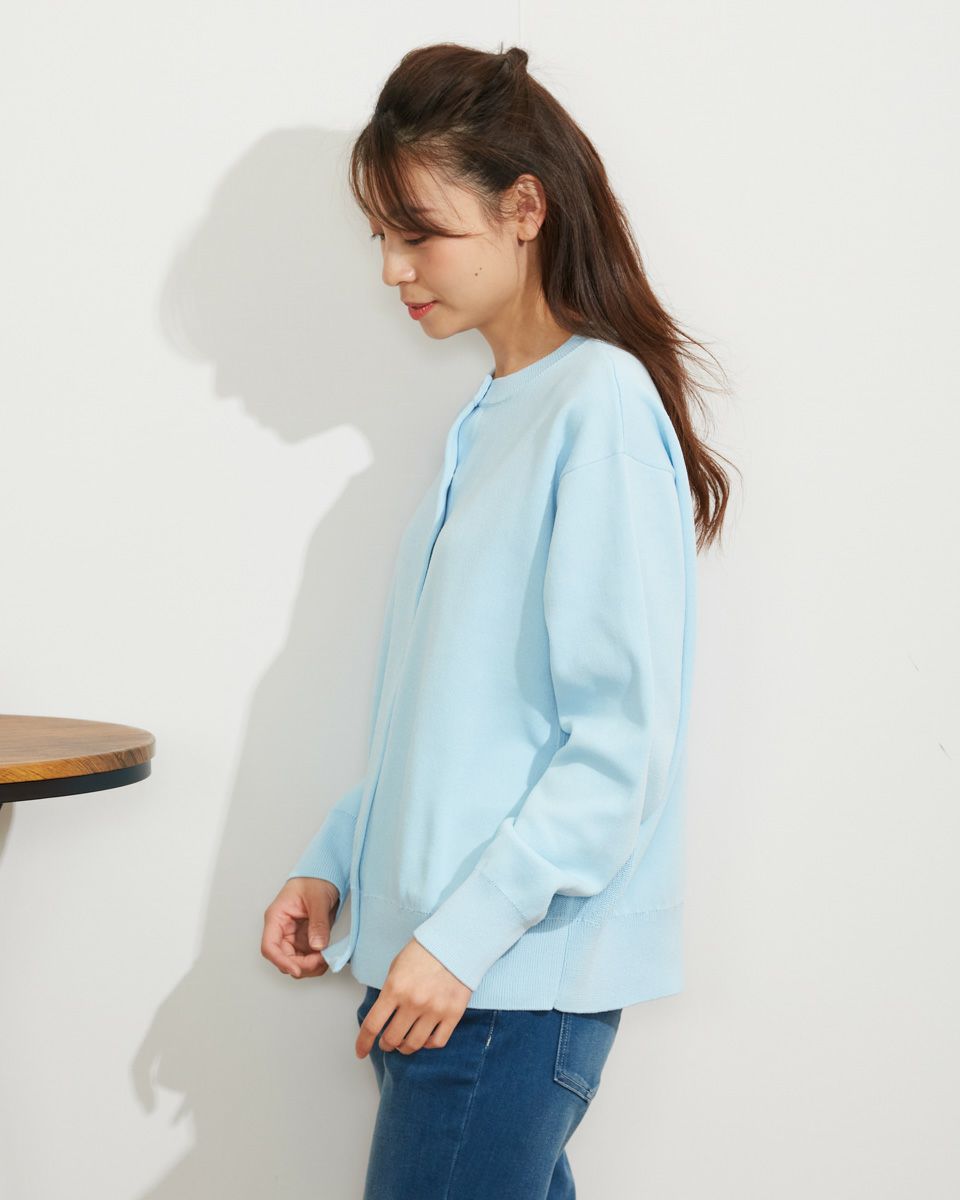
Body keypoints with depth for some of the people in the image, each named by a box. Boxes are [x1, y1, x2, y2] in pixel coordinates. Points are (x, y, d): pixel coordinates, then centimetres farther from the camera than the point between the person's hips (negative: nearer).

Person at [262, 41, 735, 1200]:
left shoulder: (602, 405, -12)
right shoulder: (488, 419, 14)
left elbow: (624, 740, -17)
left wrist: (463, 933, -18)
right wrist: (333, 863, 12)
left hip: (517, 982, -8)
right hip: (431, 967, 8)